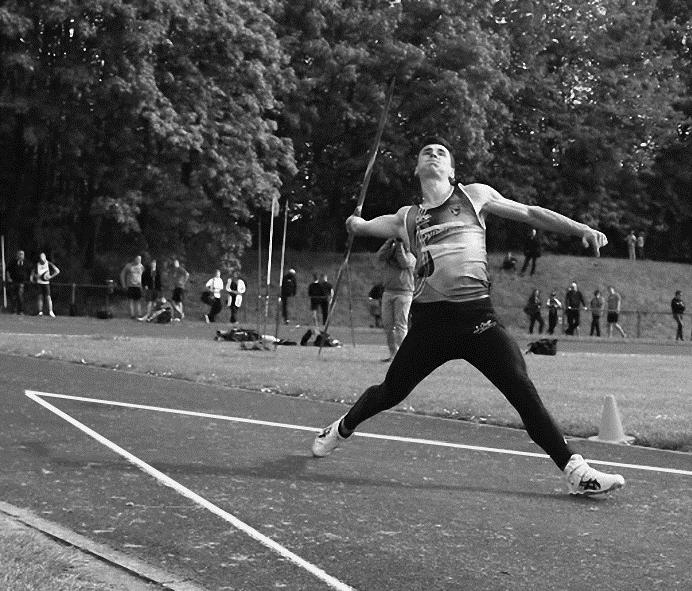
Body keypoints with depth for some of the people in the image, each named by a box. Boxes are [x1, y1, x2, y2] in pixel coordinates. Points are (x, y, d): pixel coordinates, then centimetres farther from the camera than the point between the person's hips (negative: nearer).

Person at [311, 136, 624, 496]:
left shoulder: (474, 195, 12)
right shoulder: (407, 218, 15)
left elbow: (530, 213, 13)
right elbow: (358, 226, 23)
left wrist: (581, 229, 8)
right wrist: (356, 222, 7)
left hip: (477, 316, -1)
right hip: (430, 319, 1)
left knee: (523, 391, -13)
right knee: (390, 392, 9)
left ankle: (574, 470, -7)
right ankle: (341, 429, 39)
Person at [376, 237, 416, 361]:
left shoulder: (410, 257, 4)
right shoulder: (388, 254, 14)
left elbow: (404, 263, -16)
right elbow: (379, 256, -6)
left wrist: (399, 245, -10)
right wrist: (389, 242, -8)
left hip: (404, 293, -4)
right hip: (388, 292, 5)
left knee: (400, 325, -9)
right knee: (387, 324, 4)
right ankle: (393, 353, 11)